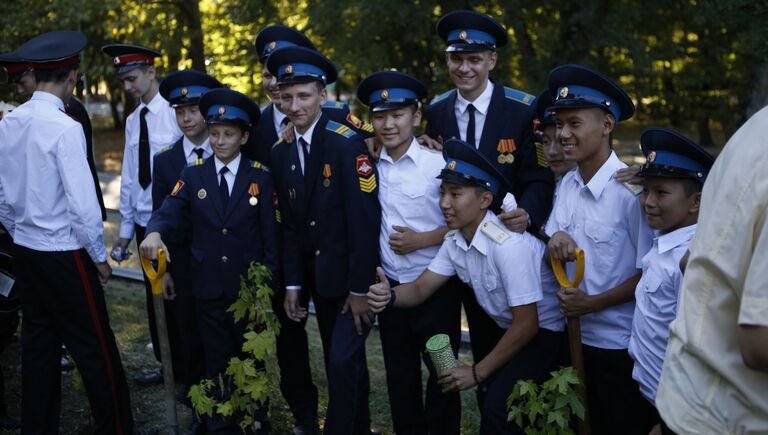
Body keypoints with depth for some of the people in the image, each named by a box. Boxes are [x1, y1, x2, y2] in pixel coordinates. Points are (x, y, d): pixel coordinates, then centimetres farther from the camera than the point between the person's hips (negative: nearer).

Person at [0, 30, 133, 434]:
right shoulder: (65, 128, -19)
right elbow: (82, 204, -19)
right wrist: (99, 256, -7)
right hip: (64, 255, -7)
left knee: (38, 343, 15)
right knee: (95, 350, 2)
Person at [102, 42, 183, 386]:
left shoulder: (176, 112, -13)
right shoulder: (133, 120, 9)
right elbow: (128, 176, 13)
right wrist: (126, 229, 13)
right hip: (144, 222, 7)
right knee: (154, 294, 15)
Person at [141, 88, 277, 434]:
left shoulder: (261, 177, -2)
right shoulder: (192, 175, 2)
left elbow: (270, 233, -3)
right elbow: (168, 211, -12)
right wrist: (154, 233, -35)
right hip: (209, 288, 1)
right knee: (217, 365, 12)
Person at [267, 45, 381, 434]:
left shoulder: (347, 143, -17)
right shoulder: (281, 153, 3)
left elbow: (365, 220, -19)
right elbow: (290, 225, 7)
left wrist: (360, 288, -18)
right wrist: (292, 284, 3)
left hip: (353, 277, -6)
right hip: (319, 278, 6)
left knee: (344, 361, -9)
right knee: (340, 361, 16)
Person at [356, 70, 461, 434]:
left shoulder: (439, 163, -12)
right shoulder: (369, 167, 1)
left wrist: (423, 239, -16)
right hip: (390, 287, 4)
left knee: (442, 372, 8)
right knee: (399, 375, 15)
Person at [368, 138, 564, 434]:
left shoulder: (510, 245, -28)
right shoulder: (455, 240, -3)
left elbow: (526, 325, -25)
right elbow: (420, 289, -1)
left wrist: (478, 372, -16)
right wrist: (389, 296, -26)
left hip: (543, 332, -8)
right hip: (505, 330, 8)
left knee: (498, 403, -24)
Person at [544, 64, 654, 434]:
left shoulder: (630, 189, -20)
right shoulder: (567, 184, -1)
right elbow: (553, 255, 5)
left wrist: (593, 303, -16)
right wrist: (555, 242, -16)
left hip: (621, 344, -6)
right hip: (579, 335, 6)